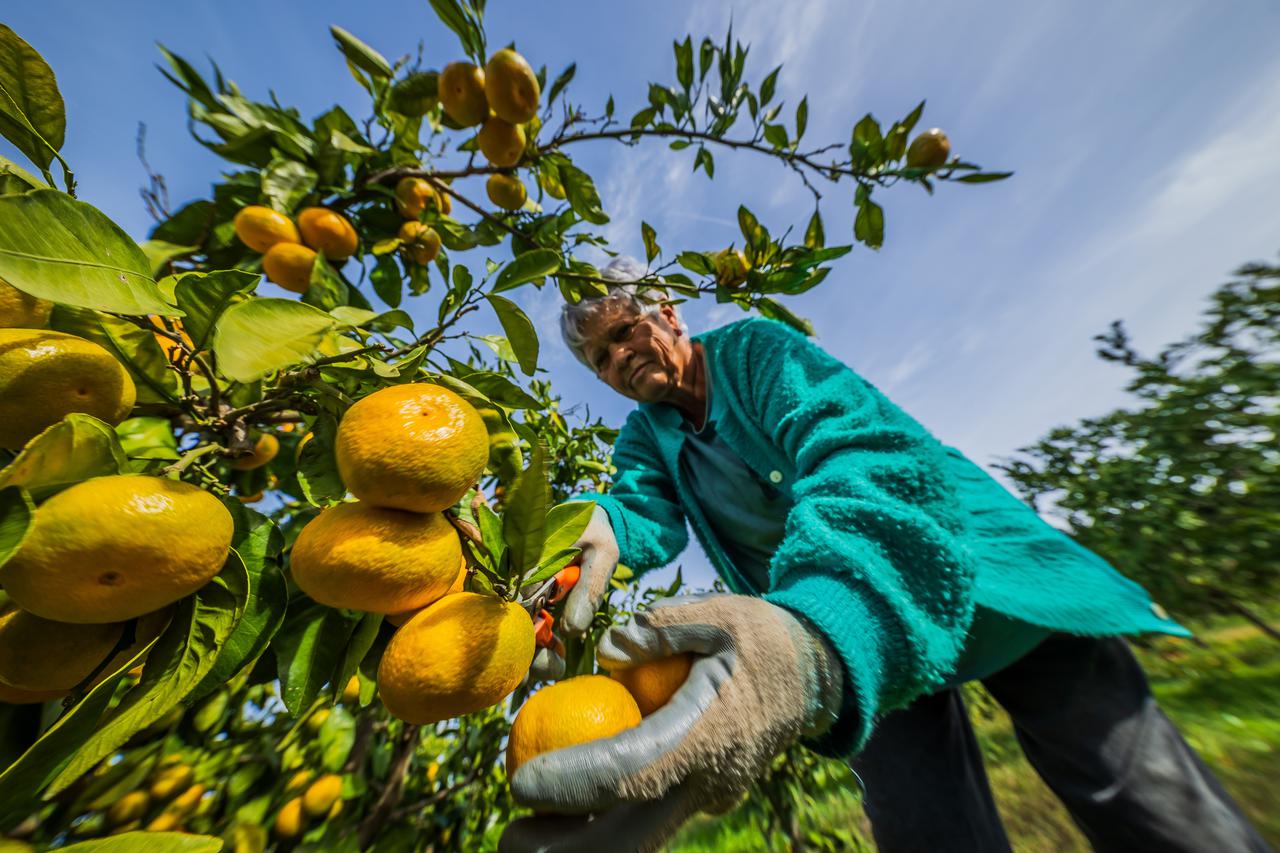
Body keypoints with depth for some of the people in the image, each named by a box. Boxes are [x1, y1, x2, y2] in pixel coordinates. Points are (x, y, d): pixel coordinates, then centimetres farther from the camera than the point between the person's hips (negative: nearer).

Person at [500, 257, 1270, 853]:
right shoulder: (646, 436, 5)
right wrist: (598, 532, -39)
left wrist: (820, 629, -49)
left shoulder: (750, 347, -12)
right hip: (833, 618, 4)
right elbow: (648, 514, -14)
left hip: (968, 566, -3)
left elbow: (860, 446, -29)